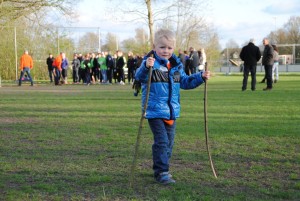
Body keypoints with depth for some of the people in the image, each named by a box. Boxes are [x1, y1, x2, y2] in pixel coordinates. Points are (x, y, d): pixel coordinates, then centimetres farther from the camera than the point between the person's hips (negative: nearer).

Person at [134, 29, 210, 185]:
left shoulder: (177, 65, 9)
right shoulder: (150, 63, -12)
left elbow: (184, 82, 20)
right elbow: (139, 77, -30)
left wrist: (200, 77, 7)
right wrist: (146, 67, -51)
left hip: (172, 111, 7)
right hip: (155, 111, -7)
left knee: (169, 142, 14)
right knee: (161, 141, -12)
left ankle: (160, 169, 29)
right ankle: (161, 172, -4)